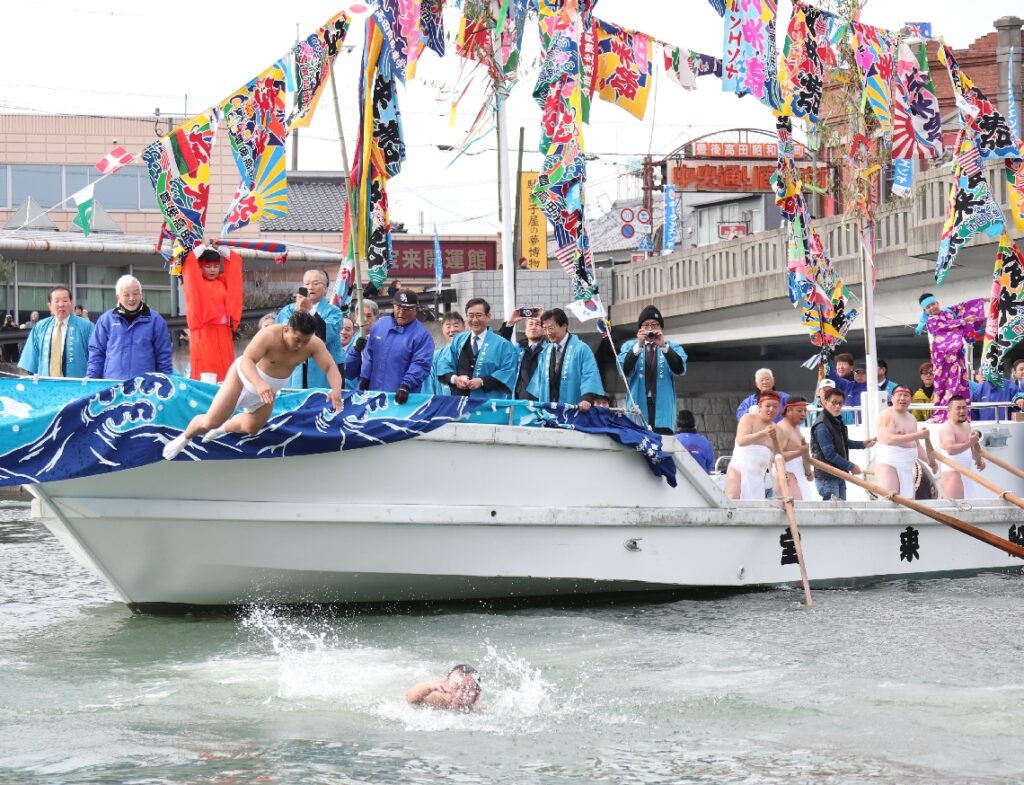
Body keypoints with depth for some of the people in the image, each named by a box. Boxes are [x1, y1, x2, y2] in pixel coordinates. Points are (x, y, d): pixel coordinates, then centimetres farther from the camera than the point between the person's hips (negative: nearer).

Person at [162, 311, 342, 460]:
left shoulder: (314, 344, -26)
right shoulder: (269, 335, -39)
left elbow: (331, 367, -31)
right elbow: (246, 361, -49)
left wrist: (336, 389, -54)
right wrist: (259, 384, -68)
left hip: (270, 388, 5)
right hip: (244, 375, -5)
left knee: (251, 428, 18)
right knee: (211, 422, -7)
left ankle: (223, 428, 51)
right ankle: (184, 438, 24)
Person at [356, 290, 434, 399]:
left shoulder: (421, 335, -7)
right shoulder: (379, 324, 9)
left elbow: (420, 364, -15)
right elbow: (369, 354, 15)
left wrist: (406, 386, -26)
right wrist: (364, 378, 11)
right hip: (374, 392, 5)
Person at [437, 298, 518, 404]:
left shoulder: (502, 344, 1)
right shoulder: (458, 340, 15)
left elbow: (507, 372, -6)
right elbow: (444, 364, 12)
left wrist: (482, 382, -17)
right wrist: (455, 378, -10)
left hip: (488, 403, -4)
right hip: (458, 400, 4)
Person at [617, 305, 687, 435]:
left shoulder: (672, 347, 13)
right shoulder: (630, 346, 13)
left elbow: (680, 370, -6)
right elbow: (625, 371, -5)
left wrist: (664, 346, -17)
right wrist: (638, 345, -16)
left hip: (662, 410, 0)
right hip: (638, 407, 0)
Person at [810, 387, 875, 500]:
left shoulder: (837, 421, 11)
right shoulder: (822, 426, -20)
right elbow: (829, 454, -22)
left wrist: (862, 444, 21)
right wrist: (851, 466, -15)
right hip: (827, 477, -9)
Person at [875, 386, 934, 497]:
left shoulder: (911, 418, 19)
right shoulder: (886, 415, -6)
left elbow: (917, 445, 27)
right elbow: (889, 439, -21)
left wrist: (929, 460, 10)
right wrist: (917, 435, -23)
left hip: (907, 466, 8)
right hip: (888, 464, -8)